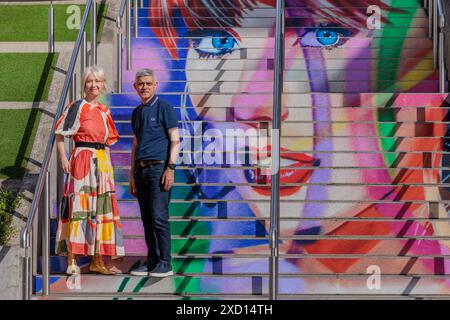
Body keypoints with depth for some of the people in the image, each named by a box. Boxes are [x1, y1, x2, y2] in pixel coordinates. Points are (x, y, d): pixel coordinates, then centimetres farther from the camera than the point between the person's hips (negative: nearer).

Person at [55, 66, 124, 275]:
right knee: (79, 206, -10)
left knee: (101, 208, 7)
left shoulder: (104, 111, 15)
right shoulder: (77, 107, -3)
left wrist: (108, 164, 12)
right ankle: (72, 260, -8)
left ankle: (97, 261, 14)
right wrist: (63, 158, -15)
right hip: (82, 159, -6)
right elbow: (60, 134, -5)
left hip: (102, 163, 7)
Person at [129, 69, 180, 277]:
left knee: (158, 217, -11)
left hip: (158, 167, -7)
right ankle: (152, 262, 12)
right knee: (147, 219, 7)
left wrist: (170, 168, -15)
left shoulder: (164, 108, -1)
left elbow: (175, 140, -5)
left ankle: (165, 264, -6)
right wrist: (132, 175, 18)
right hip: (141, 169, 7)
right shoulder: (136, 113, 19)